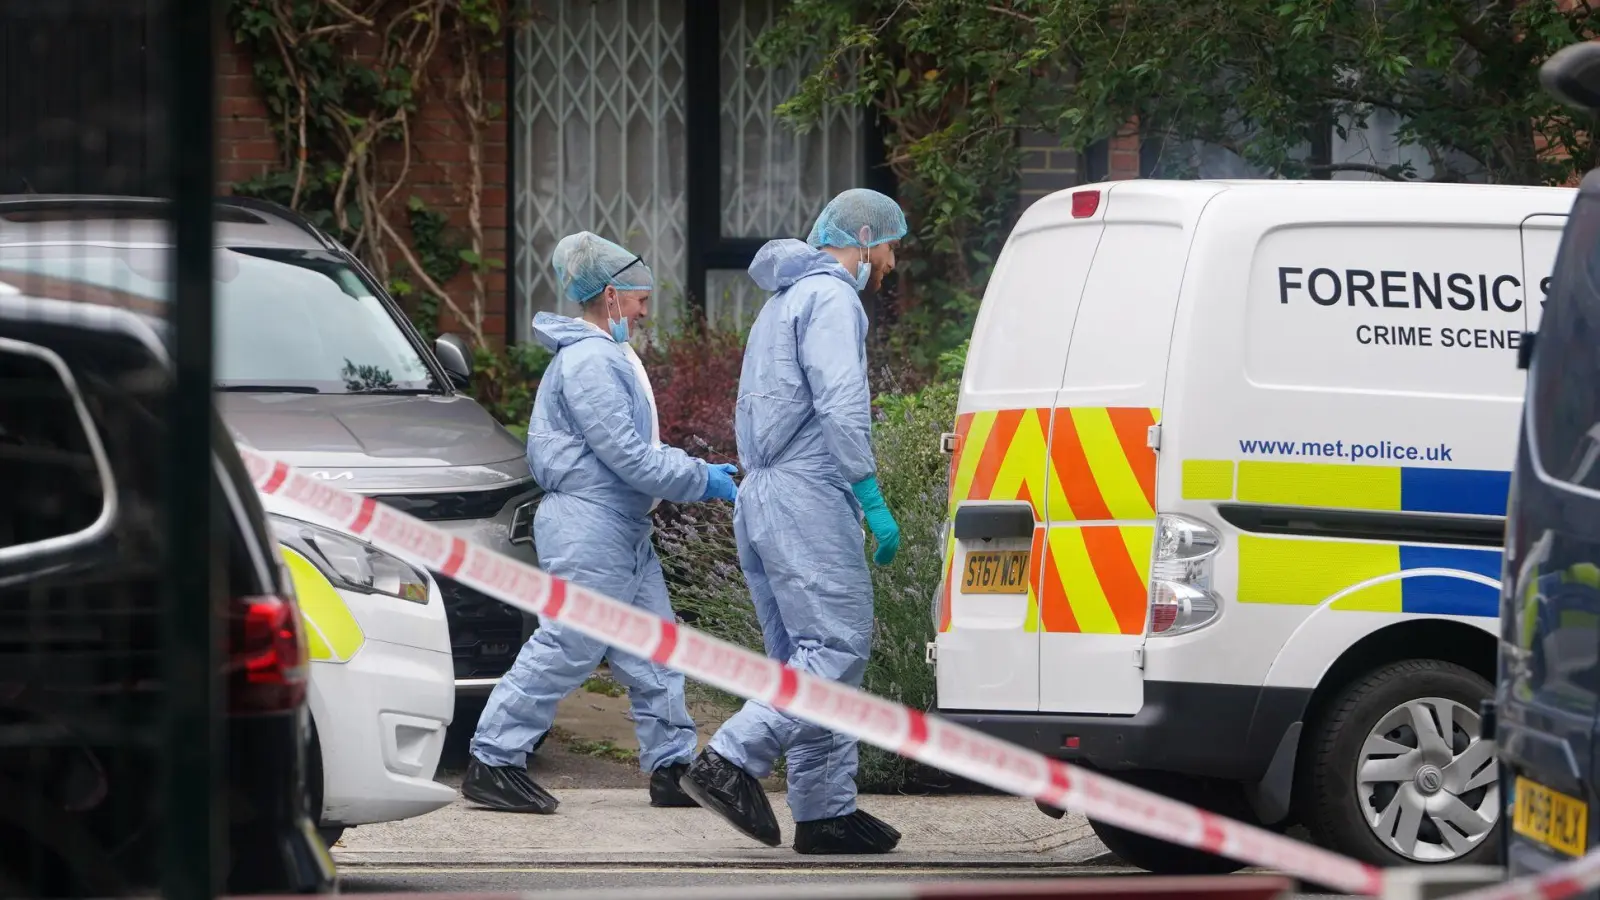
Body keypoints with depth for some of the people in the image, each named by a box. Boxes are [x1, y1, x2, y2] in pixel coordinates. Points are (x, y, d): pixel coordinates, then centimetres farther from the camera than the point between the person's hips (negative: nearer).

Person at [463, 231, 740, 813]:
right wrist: (700, 481, -11)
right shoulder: (588, 362, -15)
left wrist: (697, 471, 13)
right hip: (589, 524, -11)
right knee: (564, 651, -9)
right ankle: (492, 766, -4)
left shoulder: (610, 358, 19)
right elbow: (627, 457, -19)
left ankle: (672, 765, 14)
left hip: (624, 533, 11)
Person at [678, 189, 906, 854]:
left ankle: (826, 810, 6)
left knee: (807, 657, 8)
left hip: (760, 497, 10)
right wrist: (872, 500, -17)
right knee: (838, 646, -13)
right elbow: (841, 406, -17)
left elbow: (750, 414, 28)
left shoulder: (783, 302, 26)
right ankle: (731, 762, -21)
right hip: (807, 496, -10)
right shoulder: (831, 298, -6)